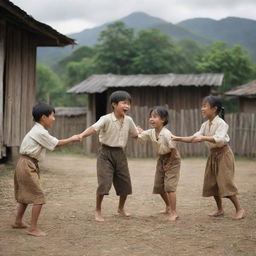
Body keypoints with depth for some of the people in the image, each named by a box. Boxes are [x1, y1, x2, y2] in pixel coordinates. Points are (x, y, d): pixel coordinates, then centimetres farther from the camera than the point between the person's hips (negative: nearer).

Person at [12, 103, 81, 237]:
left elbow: (52, 143, 11)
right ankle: (33, 228, -4)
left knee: (26, 195, 22)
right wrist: (72, 139, 5)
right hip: (27, 165, -10)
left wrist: (71, 139, 7)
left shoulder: (37, 130, 15)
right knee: (38, 197, -7)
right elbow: (56, 143, -7)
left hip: (25, 165, 10)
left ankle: (18, 222, 33)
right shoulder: (40, 132, -16)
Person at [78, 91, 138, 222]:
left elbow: (135, 134, 19)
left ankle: (121, 208, 37)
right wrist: (81, 135, -48)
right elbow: (94, 128, -35)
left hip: (120, 153, 6)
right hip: (106, 153, -5)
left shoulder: (128, 120, 1)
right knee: (104, 183, -12)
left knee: (125, 184, 11)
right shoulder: (106, 119, -17)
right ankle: (98, 211, 7)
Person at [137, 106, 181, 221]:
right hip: (161, 159, 8)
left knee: (169, 186, -14)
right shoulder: (151, 132, -9)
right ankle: (168, 206, 36)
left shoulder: (166, 134, -29)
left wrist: (169, 164, -16)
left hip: (172, 159, -8)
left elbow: (173, 150, -24)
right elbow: (139, 137, 4)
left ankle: (173, 213, -7)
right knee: (158, 185, 13)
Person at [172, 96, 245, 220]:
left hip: (223, 154, -8)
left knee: (226, 183, -11)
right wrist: (178, 139, -7)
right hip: (213, 155, 8)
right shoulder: (205, 125, 4)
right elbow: (194, 138, 3)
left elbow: (219, 139, -32)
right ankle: (220, 209, 21)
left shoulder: (221, 123, -17)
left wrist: (203, 138, -43)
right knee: (212, 183, 8)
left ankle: (239, 209, -1)